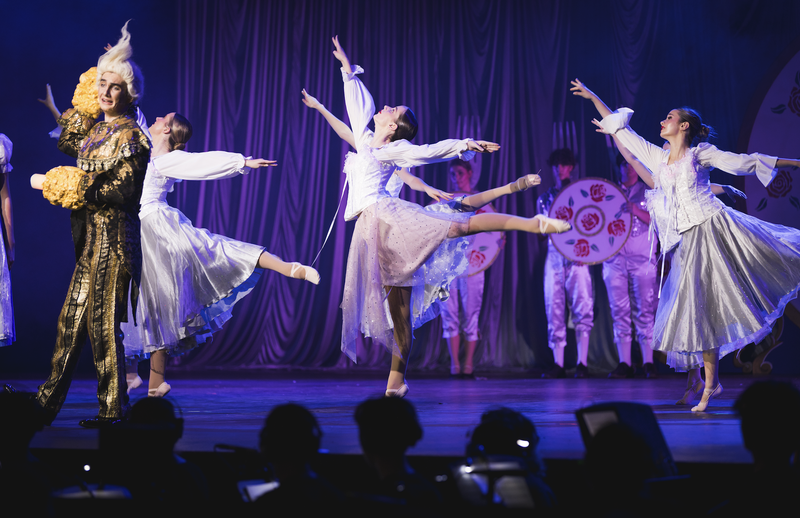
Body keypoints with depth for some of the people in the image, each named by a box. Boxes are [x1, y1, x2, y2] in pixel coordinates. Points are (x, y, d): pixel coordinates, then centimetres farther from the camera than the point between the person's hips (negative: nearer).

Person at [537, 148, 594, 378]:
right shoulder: (545, 198, 17)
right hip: (554, 254, 3)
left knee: (582, 305, -9)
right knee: (554, 308, -1)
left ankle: (582, 363, -7)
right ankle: (558, 364, 2)